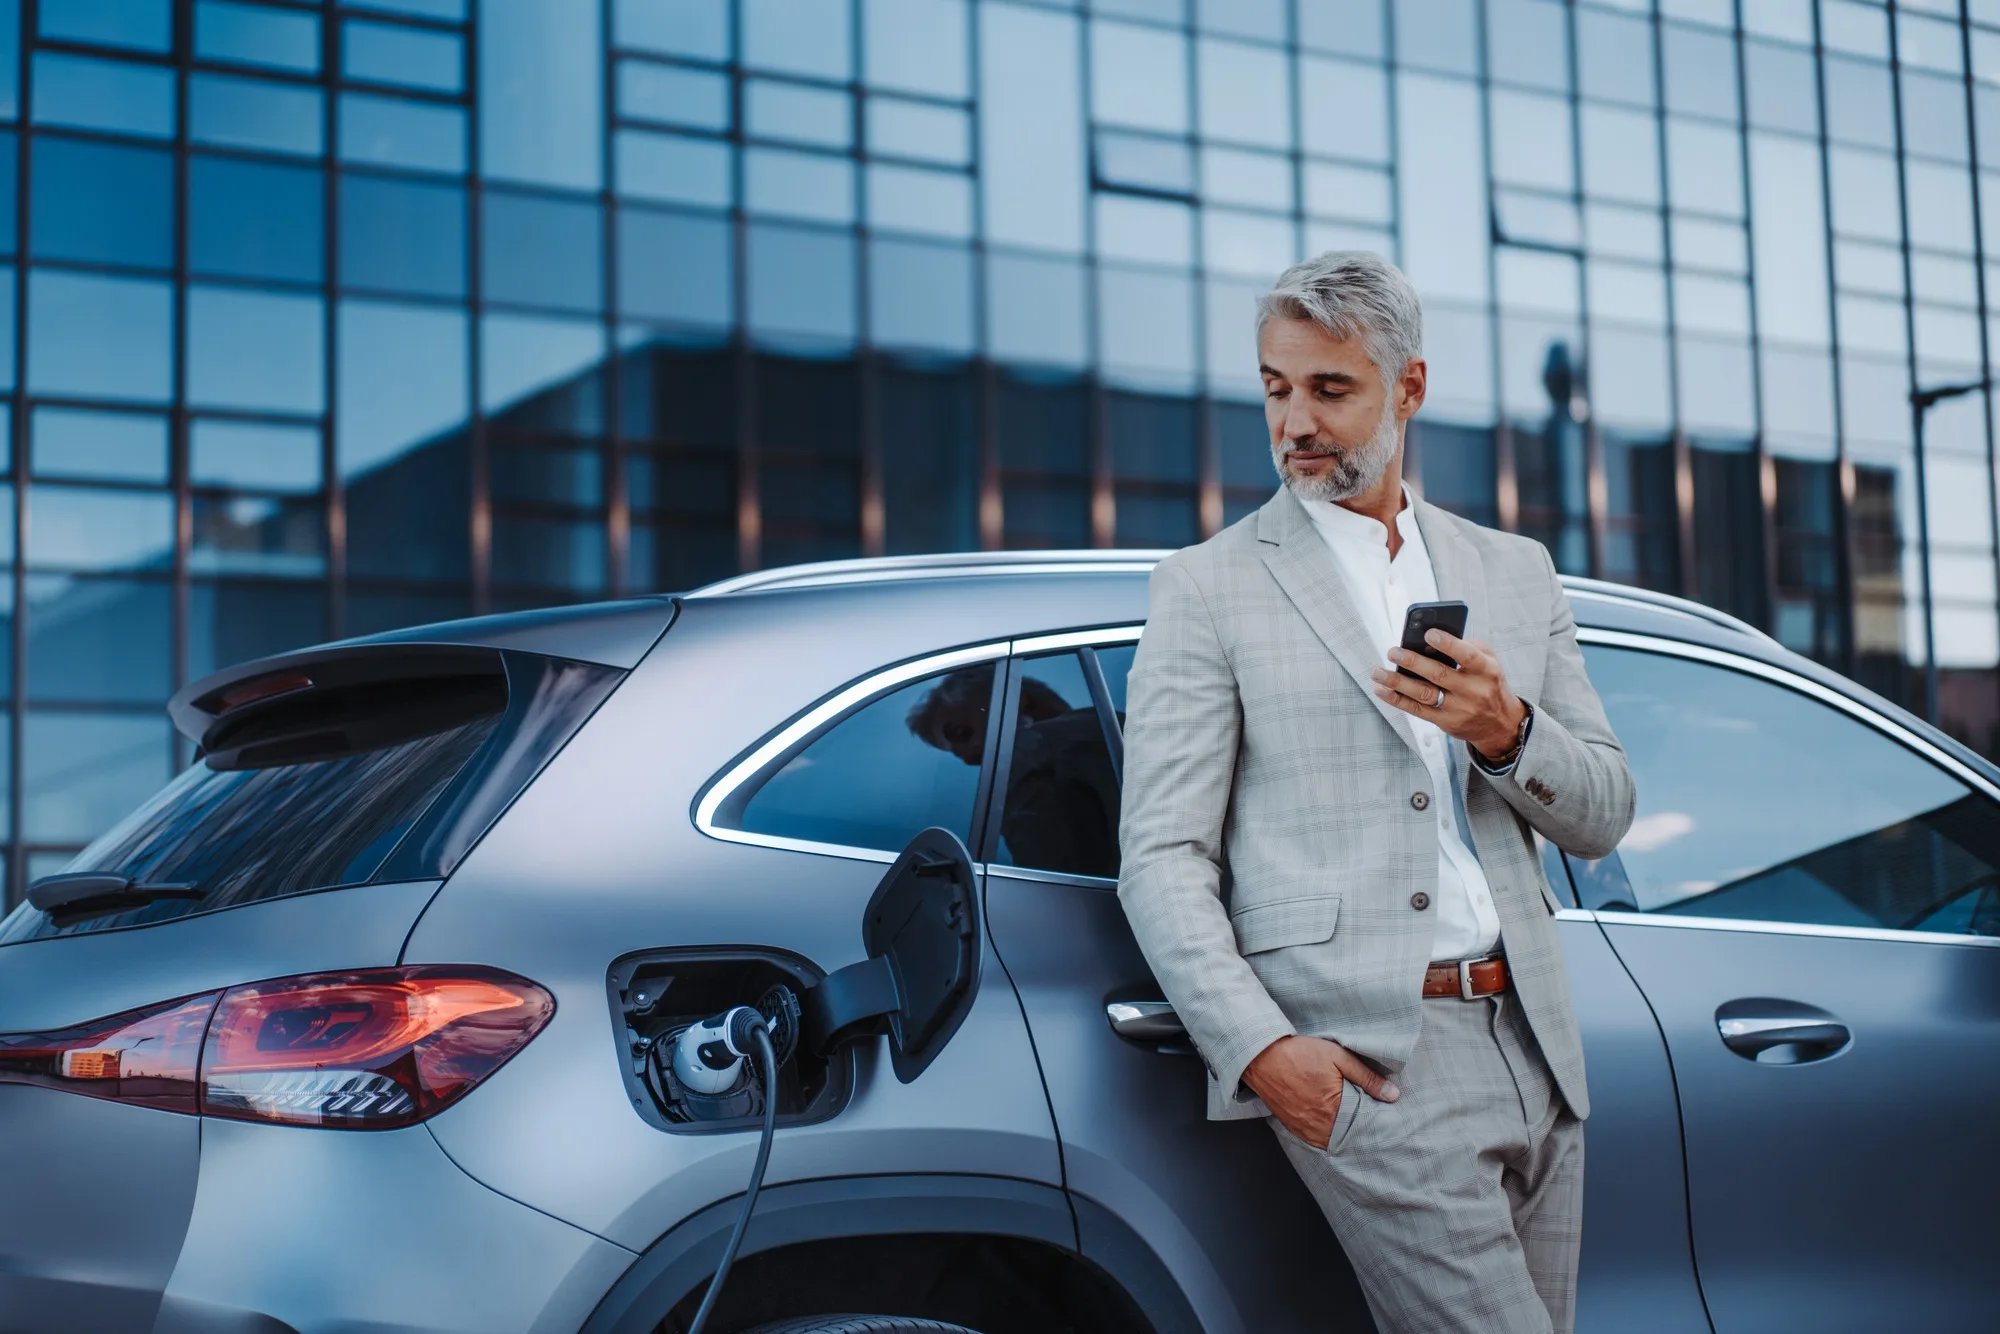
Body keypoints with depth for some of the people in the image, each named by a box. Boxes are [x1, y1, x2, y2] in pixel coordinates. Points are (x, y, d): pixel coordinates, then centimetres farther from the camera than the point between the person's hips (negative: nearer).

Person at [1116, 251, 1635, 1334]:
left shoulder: (1516, 573, 16)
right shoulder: (1208, 587, 3)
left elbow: (1603, 818, 14)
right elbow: (1162, 854, -4)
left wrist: (1507, 732, -7)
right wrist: (1258, 1047, -17)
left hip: (1531, 1047, 5)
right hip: (1366, 1059, -5)